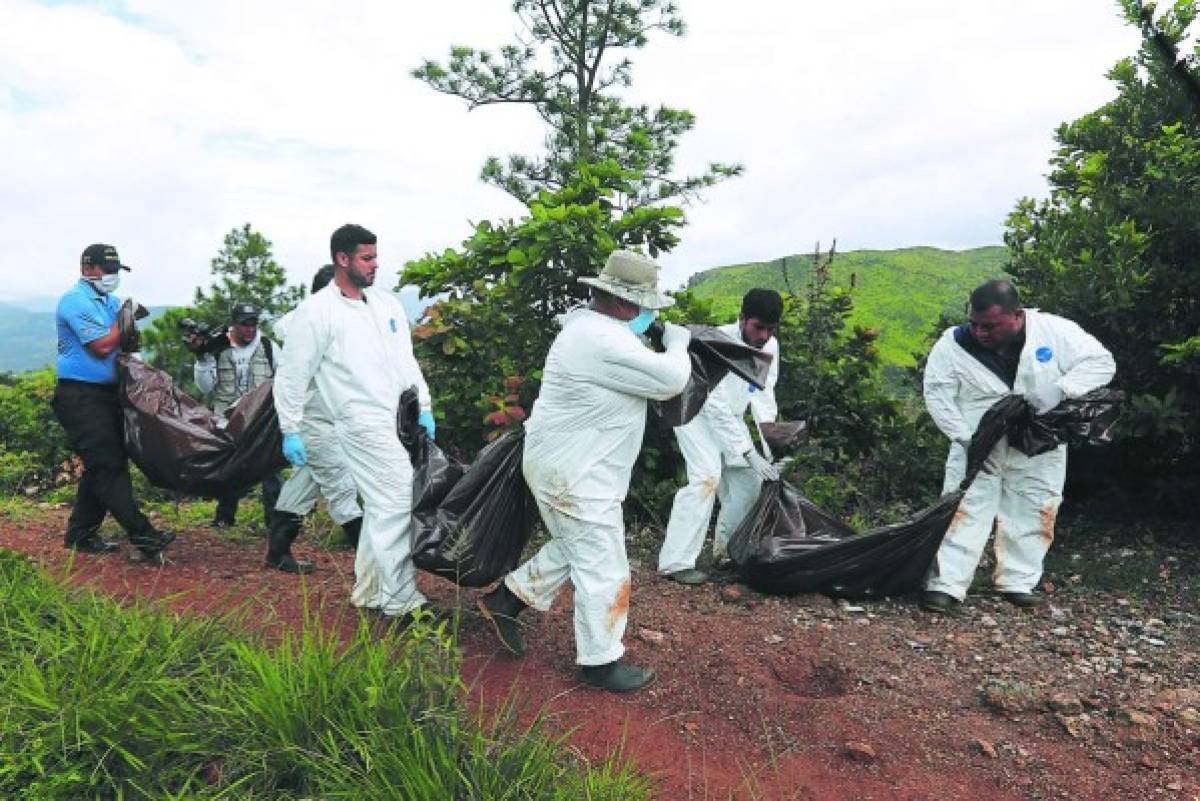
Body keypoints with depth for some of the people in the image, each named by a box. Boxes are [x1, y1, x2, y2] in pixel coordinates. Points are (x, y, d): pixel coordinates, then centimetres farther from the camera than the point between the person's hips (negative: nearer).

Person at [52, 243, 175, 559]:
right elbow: (103, 345, -19)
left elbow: (122, 342, 17)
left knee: (103, 466, 12)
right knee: (107, 466, -11)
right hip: (81, 396, -9)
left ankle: (81, 535, 21)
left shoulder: (109, 301, 17)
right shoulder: (76, 301, -11)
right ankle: (142, 534, -15)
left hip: (106, 393, 9)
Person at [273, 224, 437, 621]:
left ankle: (370, 593, 28)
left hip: (400, 419, 7)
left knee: (382, 507, 14)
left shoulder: (387, 302, 11)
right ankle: (400, 600, 2)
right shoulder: (315, 312, -8)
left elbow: (406, 359, 16)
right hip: (363, 423, -7)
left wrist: (424, 407, 10)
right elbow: (292, 375, -5)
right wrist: (291, 432, -4)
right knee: (397, 503, -9)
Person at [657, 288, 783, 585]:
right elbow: (716, 407, -33)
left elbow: (763, 394, -8)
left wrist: (769, 438, -22)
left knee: (748, 479, 5)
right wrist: (749, 453, -34)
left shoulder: (770, 346, -10)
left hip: (729, 417, 7)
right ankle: (676, 561, -23)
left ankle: (728, 551, 22)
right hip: (698, 412, -7)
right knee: (707, 477, -24)